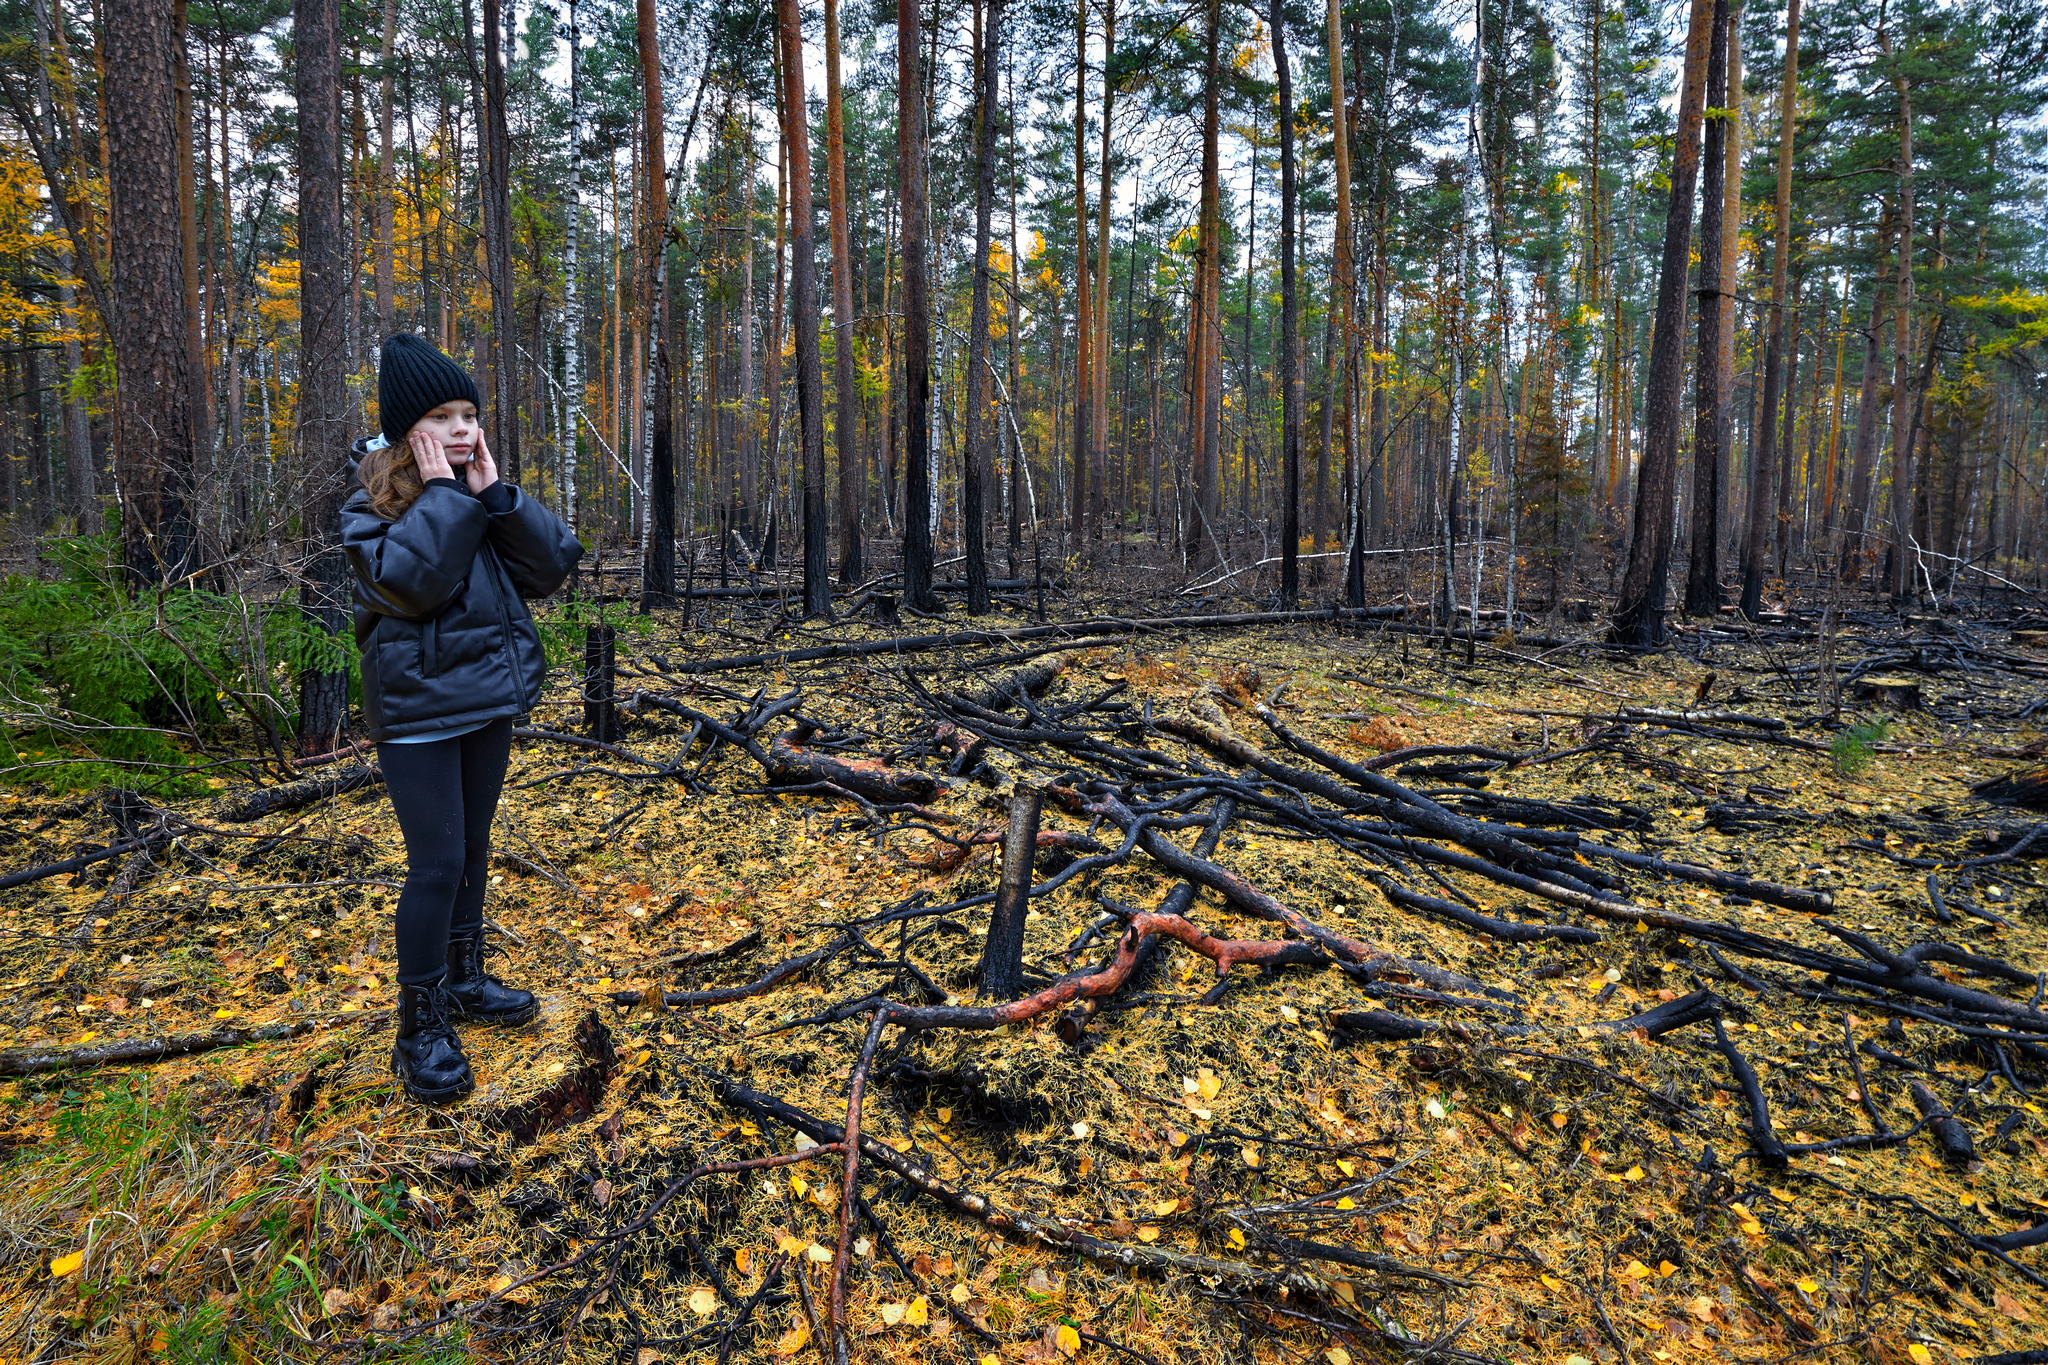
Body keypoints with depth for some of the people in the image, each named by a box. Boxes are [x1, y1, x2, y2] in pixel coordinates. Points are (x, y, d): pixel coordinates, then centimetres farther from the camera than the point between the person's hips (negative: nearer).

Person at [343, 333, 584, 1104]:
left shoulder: (485, 499, 6)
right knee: (437, 861, -6)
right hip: (418, 711, -5)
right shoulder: (370, 507, -8)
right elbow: (411, 581, -27)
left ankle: (463, 980, 33)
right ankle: (420, 1028, 7)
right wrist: (444, 493, -20)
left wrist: (494, 493, -14)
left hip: (488, 699, 6)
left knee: (472, 848, 16)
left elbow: (555, 564, -7)